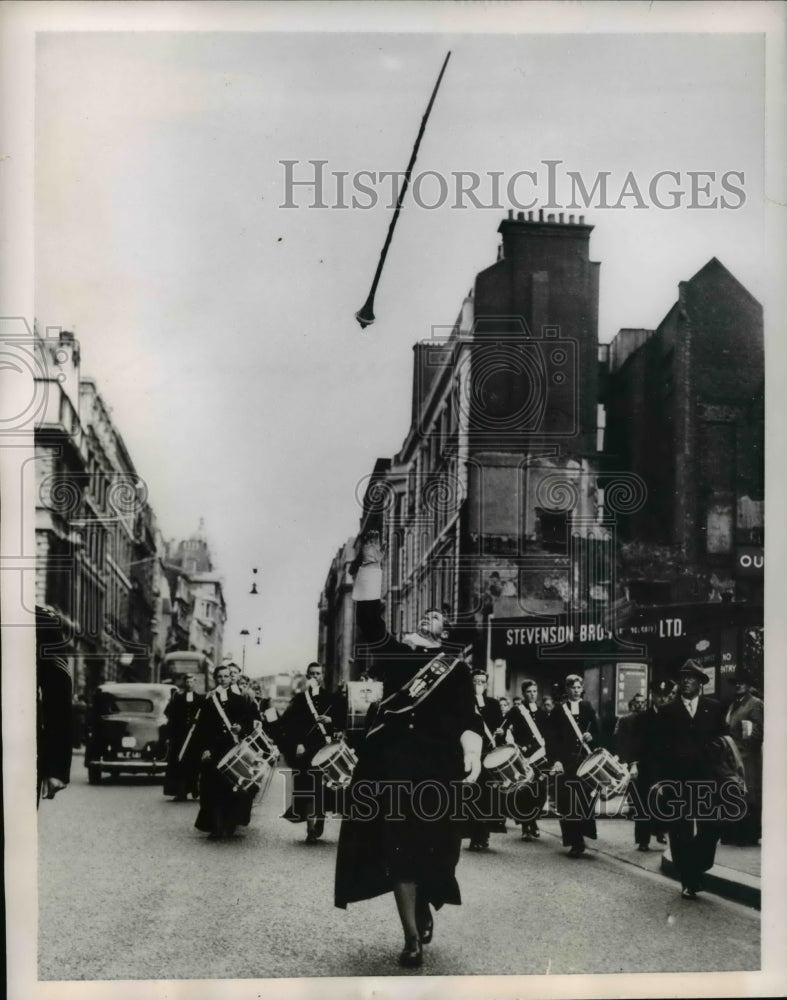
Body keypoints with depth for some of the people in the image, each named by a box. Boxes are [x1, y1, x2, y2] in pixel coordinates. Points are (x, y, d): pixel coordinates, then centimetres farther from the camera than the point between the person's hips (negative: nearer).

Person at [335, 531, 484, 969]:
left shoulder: (457, 668, 12)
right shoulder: (396, 653, 15)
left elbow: (468, 714, 3)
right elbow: (369, 619, 6)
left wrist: (473, 755, -12)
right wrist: (370, 566, 1)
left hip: (438, 764, -1)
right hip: (393, 761, 1)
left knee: (430, 846, 1)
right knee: (397, 846, -4)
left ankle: (426, 906, 29)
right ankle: (412, 937, 0)